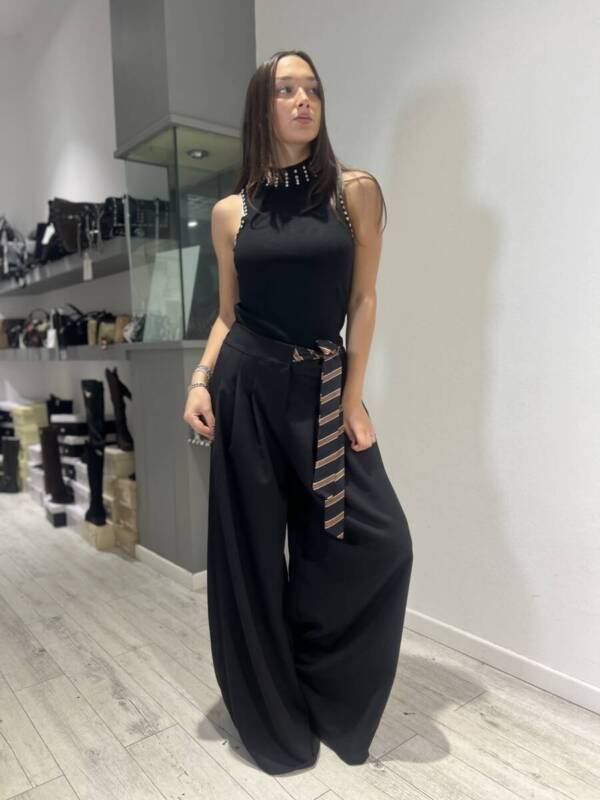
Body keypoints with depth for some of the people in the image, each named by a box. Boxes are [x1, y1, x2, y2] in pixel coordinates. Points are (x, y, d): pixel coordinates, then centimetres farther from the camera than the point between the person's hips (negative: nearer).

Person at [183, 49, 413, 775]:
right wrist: (200, 381, -4)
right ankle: (274, 718, 30)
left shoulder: (355, 191, 4)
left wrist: (352, 396, -6)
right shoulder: (231, 211, 7)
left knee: (378, 540, -6)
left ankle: (328, 696, 26)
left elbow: (363, 301, 0)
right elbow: (228, 313, 10)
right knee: (251, 549, 6)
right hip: (247, 388, 1)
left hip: (324, 388, 0)